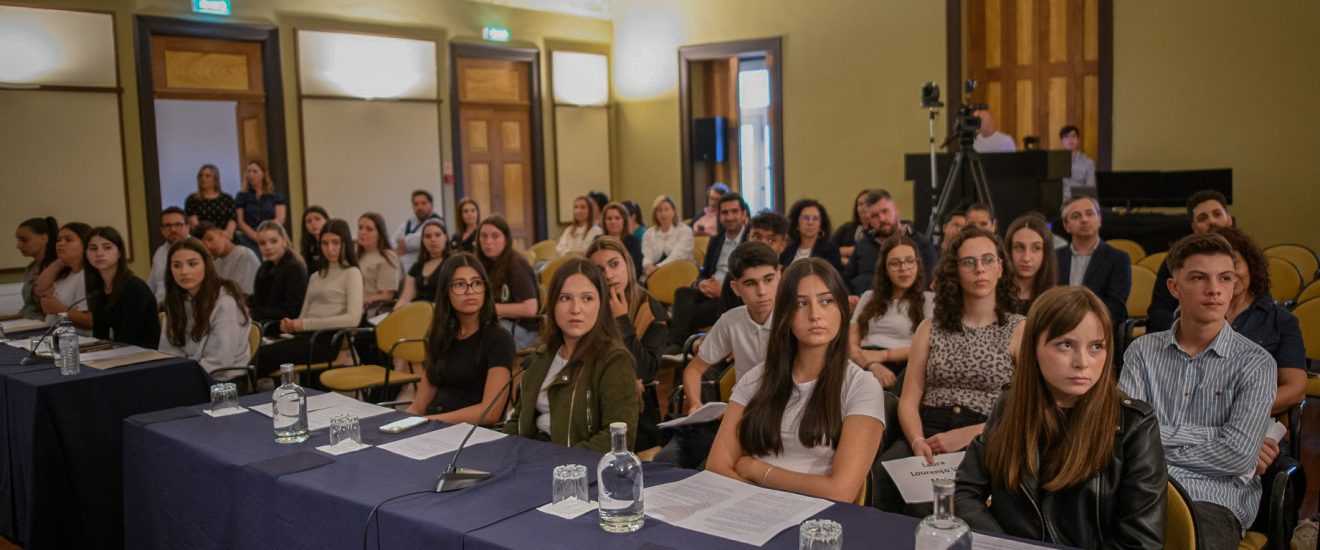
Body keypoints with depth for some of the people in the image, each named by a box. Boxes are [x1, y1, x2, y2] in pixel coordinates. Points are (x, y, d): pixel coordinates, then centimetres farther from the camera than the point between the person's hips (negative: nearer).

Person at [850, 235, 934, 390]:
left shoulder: (930, 300, 15)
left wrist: (881, 355, -10)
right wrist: (873, 366, -11)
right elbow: (851, 343, 11)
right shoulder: (868, 297, 25)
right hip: (865, 367, 3)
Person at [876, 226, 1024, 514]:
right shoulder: (930, 328, 16)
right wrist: (918, 441, -13)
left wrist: (966, 436, -14)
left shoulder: (1020, 330, 7)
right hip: (927, 434, 3)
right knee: (877, 480, -31)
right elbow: (909, 399, 9)